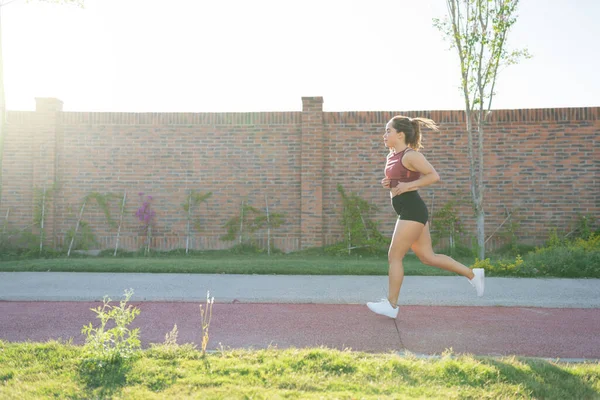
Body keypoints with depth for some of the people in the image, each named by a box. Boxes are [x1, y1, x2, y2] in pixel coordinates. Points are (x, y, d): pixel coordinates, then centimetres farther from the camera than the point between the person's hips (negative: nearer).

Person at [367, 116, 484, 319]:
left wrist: (407, 186, -21)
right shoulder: (392, 156, 14)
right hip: (410, 212, 10)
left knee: (394, 256, -4)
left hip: (412, 211, -10)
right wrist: (388, 184, 6)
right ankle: (473, 274, 23)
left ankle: (391, 305, 6)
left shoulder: (410, 155, -13)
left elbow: (434, 176, -18)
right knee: (428, 257, 13)